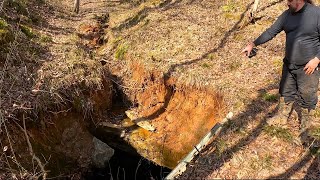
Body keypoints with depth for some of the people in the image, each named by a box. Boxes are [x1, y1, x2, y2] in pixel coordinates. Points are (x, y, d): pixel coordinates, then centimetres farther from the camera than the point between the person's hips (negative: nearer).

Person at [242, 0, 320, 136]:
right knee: (286, 92, 18)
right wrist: (252, 44, 0)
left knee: (307, 97, 8)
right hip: (289, 65, 5)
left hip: (308, 67, -5)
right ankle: (282, 117, 35)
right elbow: (271, 32, 4)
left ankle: (307, 124, 28)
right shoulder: (287, 14, 1)